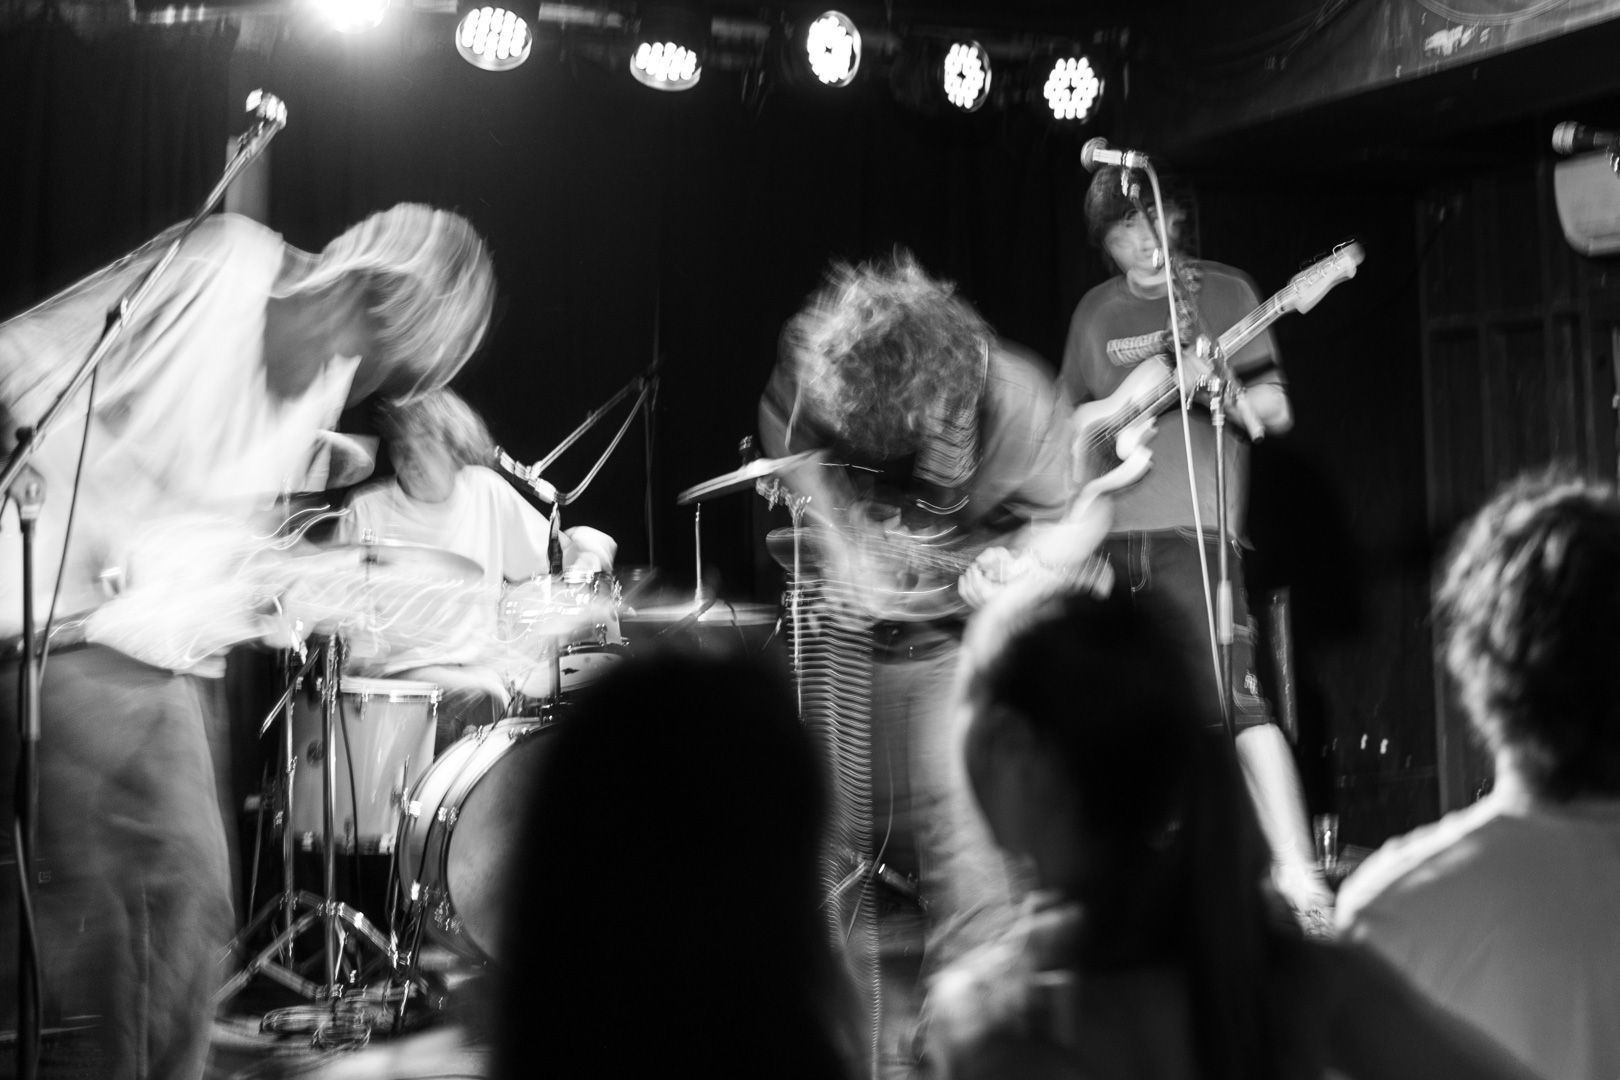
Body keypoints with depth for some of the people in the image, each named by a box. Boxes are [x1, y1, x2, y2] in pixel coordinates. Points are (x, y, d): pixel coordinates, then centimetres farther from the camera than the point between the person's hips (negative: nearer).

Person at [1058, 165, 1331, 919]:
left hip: (1192, 526, -4)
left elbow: (1276, 412, 3)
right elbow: (1066, 426, 18)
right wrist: (1124, 398, -1)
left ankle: (1300, 880, -14)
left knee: (1235, 697, -15)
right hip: (1101, 530, 4)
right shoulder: (1096, 313, 16)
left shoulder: (1223, 292, 7)